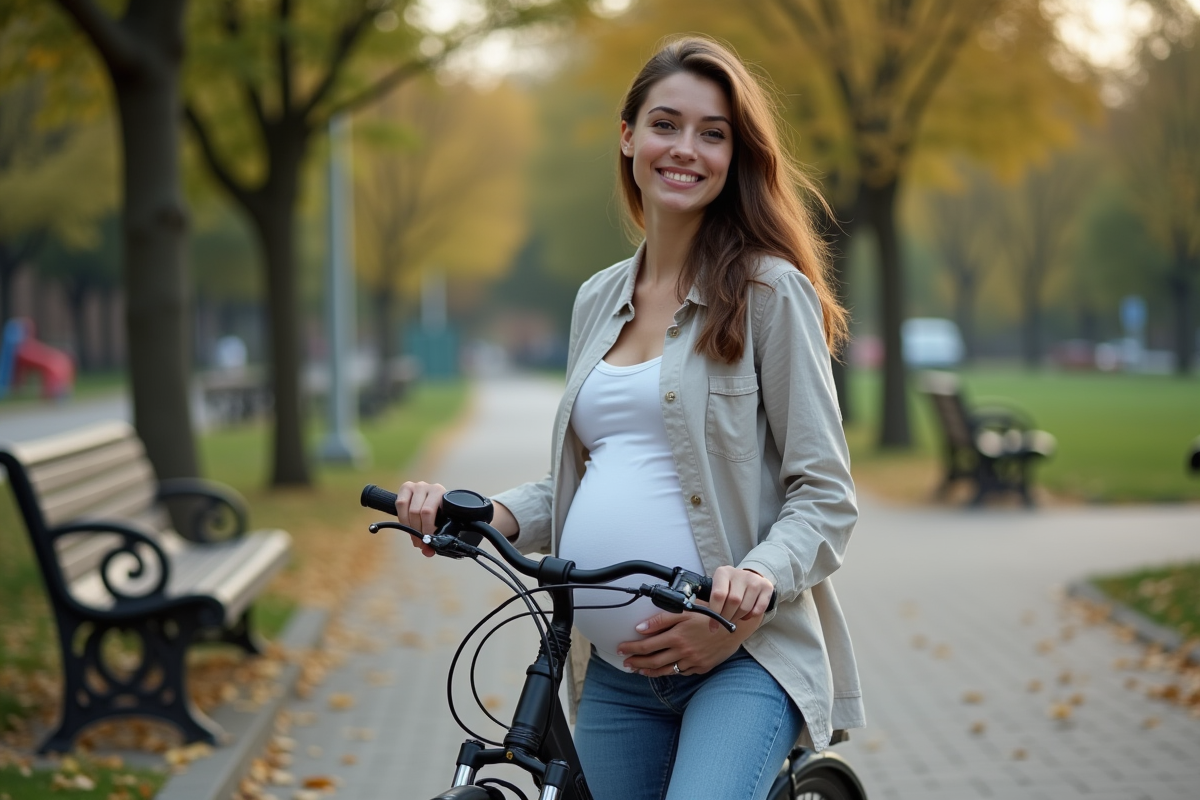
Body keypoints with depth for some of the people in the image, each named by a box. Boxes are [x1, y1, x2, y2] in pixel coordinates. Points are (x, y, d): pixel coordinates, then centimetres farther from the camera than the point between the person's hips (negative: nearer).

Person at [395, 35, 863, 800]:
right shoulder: (599, 299, 15)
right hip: (614, 672, 6)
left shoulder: (768, 290, -4)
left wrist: (755, 584, -23)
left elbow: (826, 497, -5)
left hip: (740, 658, -6)